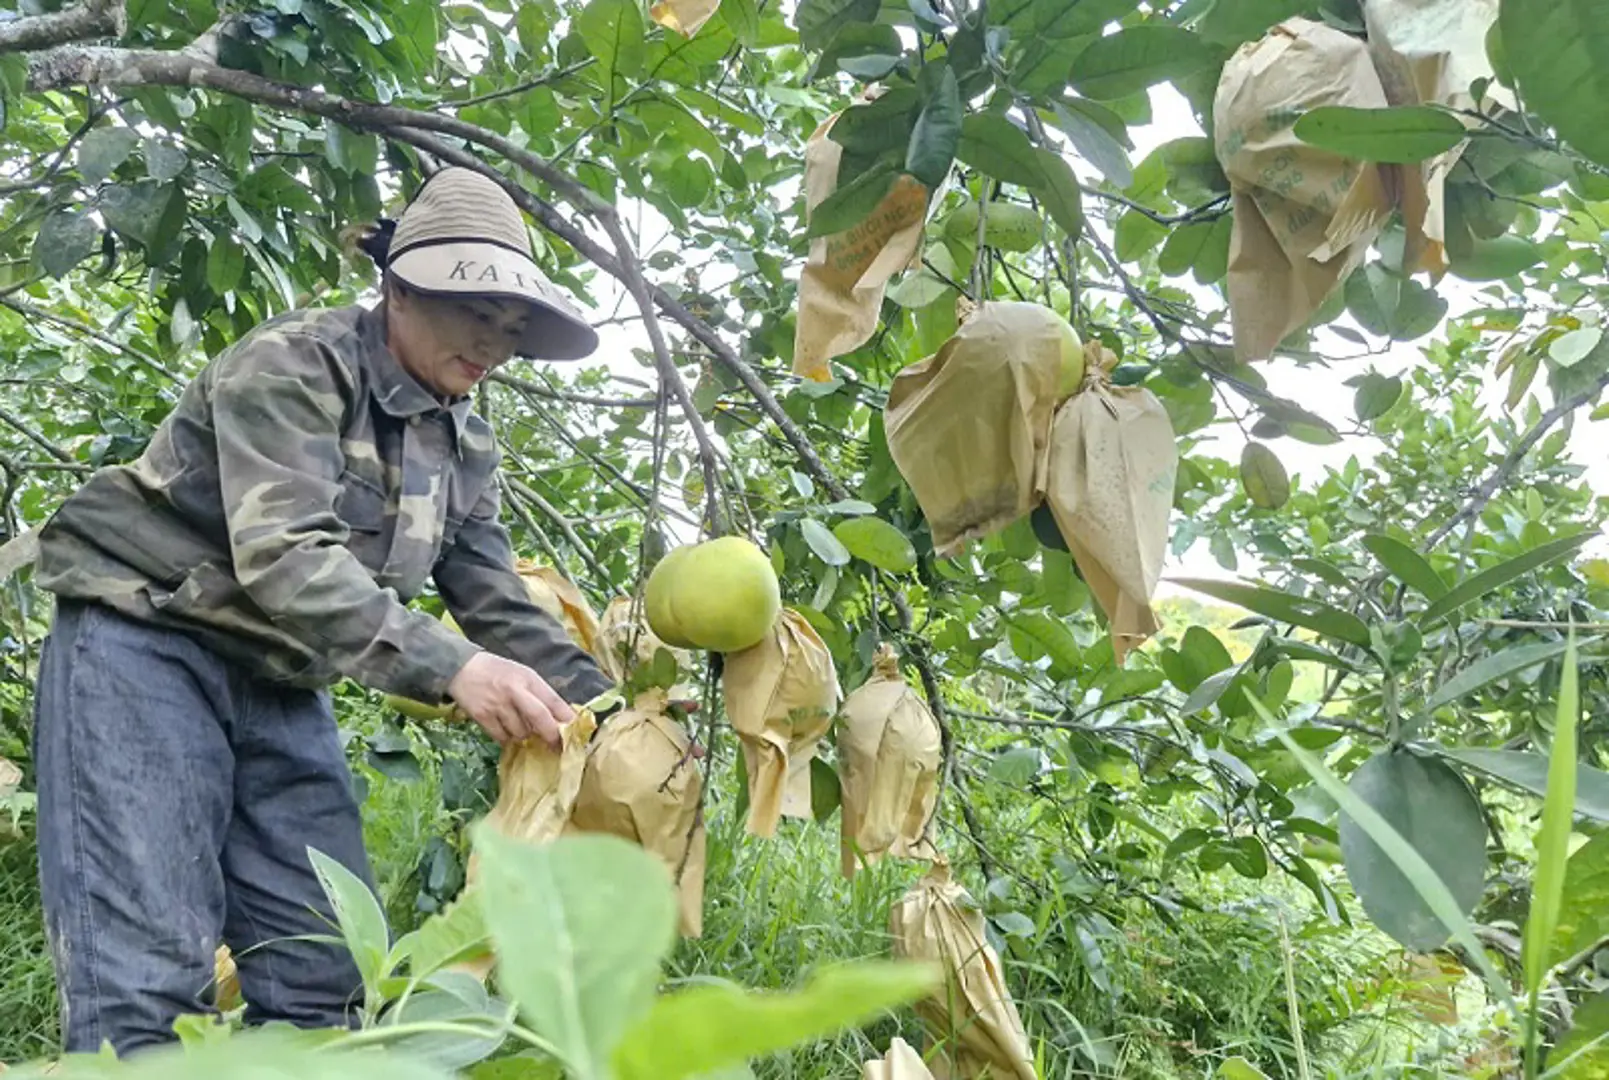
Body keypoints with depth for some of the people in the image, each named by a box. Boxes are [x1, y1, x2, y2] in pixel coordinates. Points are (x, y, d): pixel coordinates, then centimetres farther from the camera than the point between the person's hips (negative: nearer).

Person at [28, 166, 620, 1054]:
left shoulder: (464, 446, 7)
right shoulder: (294, 365, -15)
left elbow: (500, 609, 5)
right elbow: (282, 555, -30)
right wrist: (447, 668, -41)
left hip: (278, 680, 7)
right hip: (146, 644, -7)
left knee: (330, 970, 2)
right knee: (147, 967, -15)